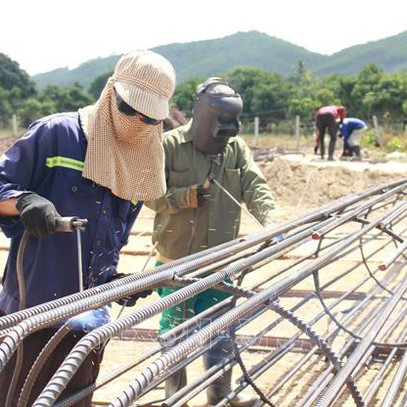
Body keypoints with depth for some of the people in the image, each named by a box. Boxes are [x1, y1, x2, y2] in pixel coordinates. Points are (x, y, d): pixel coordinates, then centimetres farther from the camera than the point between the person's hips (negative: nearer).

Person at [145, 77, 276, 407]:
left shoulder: (237, 148, 4)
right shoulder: (170, 145, -7)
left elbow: (256, 187, -6)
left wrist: (269, 221, -24)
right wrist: (189, 196, -22)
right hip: (176, 260, -3)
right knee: (174, 329, 10)